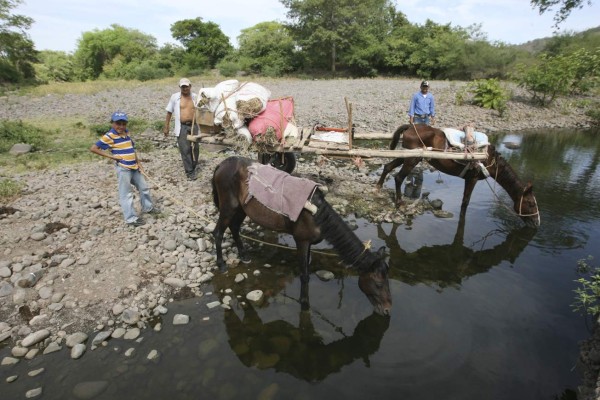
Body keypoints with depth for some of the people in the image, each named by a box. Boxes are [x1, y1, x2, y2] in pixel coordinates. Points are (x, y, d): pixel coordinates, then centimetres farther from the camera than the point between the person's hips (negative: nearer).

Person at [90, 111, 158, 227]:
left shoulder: (126, 134, 9)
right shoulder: (109, 137, -12)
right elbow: (93, 148, -11)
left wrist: (138, 164, 12)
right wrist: (111, 156, -14)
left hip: (134, 167, 8)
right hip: (123, 169, -7)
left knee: (144, 188, 19)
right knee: (126, 194, 0)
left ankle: (148, 207, 39)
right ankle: (131, 218, 8)